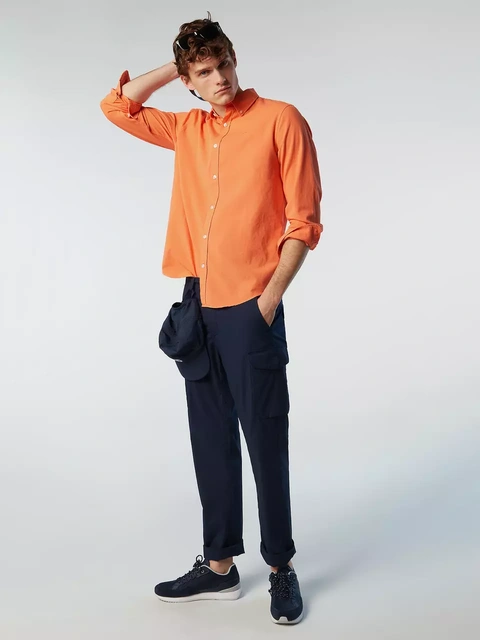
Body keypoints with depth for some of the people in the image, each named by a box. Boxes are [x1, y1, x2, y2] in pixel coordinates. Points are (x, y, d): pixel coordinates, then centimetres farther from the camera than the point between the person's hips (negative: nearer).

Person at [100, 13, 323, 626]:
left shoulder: (280, 119, -3)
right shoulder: (188, 129, 14)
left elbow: (304, 221, -6)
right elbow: (116, 106, 22)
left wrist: (269, 299, -12)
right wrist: (177, 65, 14)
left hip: (250, 309, -5)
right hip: (197, 306, 6)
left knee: (265, 441, 1)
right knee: (210, 441, 11)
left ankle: (281, 569, 16)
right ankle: (218, 566, 23)